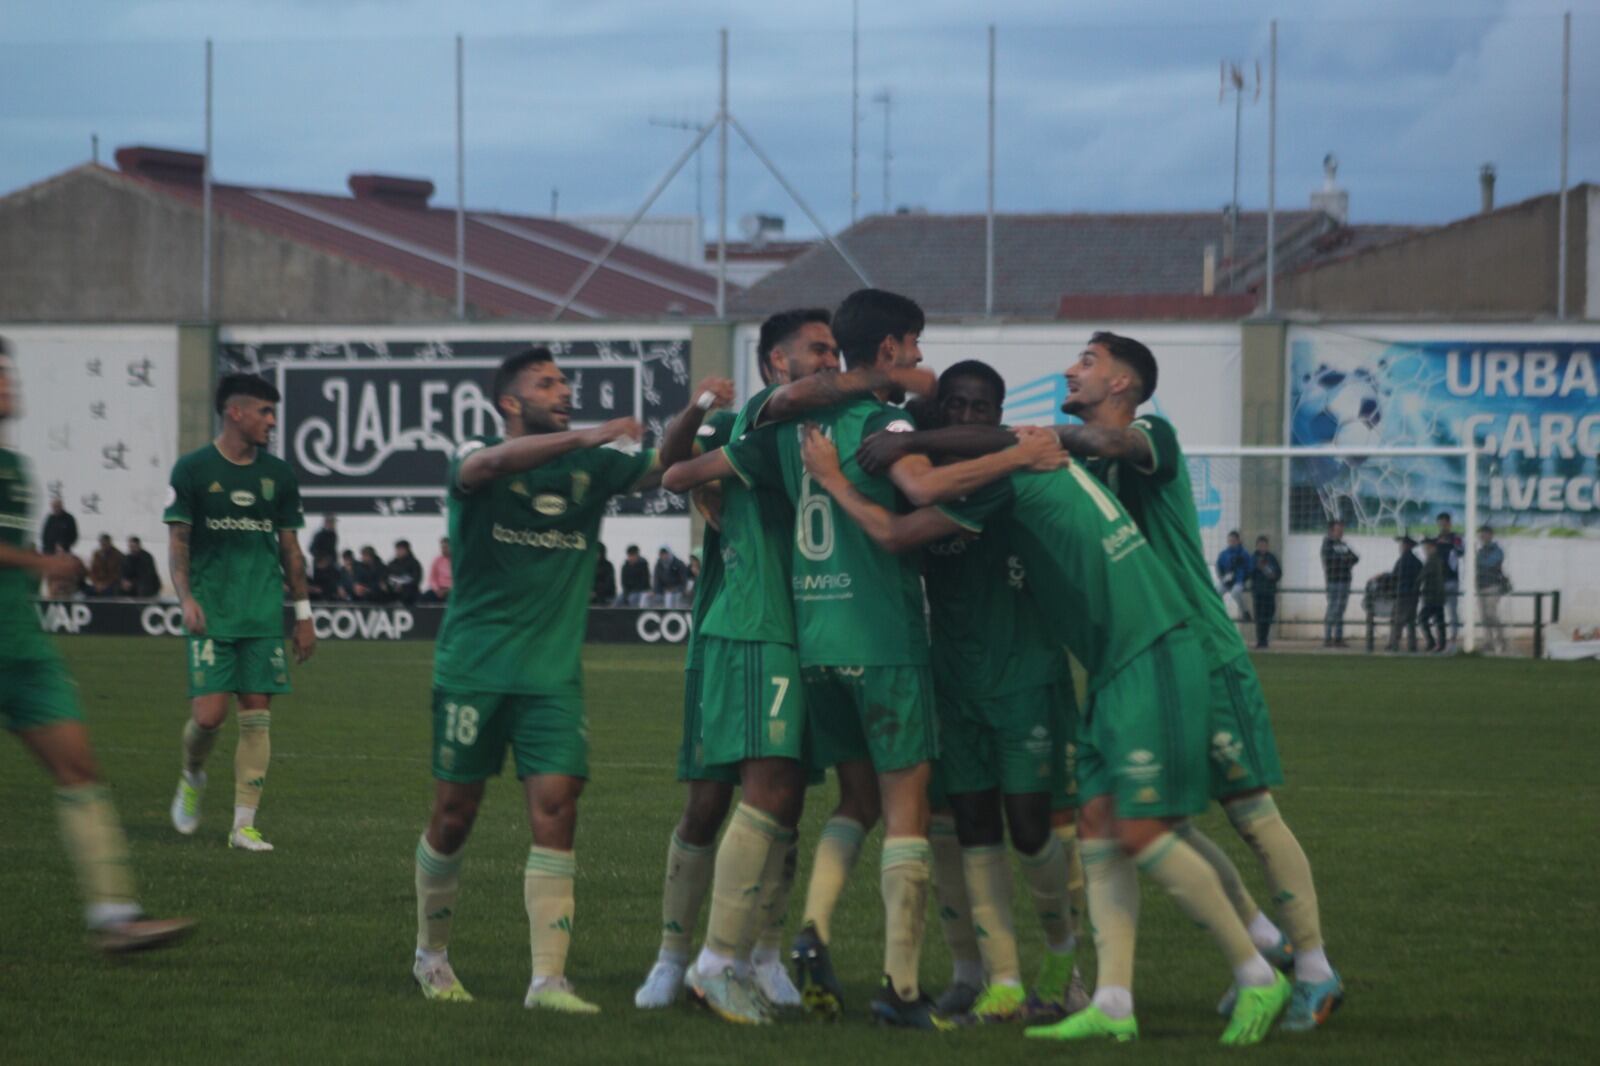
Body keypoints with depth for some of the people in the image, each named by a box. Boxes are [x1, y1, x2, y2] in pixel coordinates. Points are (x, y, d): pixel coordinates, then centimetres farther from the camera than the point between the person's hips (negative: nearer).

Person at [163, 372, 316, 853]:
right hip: (211, 615, -3)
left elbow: (290, 548, 14)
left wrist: (303, 614, 11)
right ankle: (192, 777, 23)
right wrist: (186, 599, -15)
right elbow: (178, 542, -1)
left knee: (256, 715, -3)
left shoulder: (278, 475, 9)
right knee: (208, 714, -10)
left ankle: (244, 824, 1)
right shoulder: (193, 469, -1)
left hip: (264, 615, 3)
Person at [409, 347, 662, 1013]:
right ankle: (431, 955, 27)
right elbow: (490, 464, -28)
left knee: (556, 809, -10)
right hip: (473, 671, -3)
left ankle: (548, 978, -12)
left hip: (554, 676, 3)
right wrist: (588, 437, -39)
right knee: (455, 815, 6)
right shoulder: (477, 462, -5)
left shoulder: (590, 469, 8)